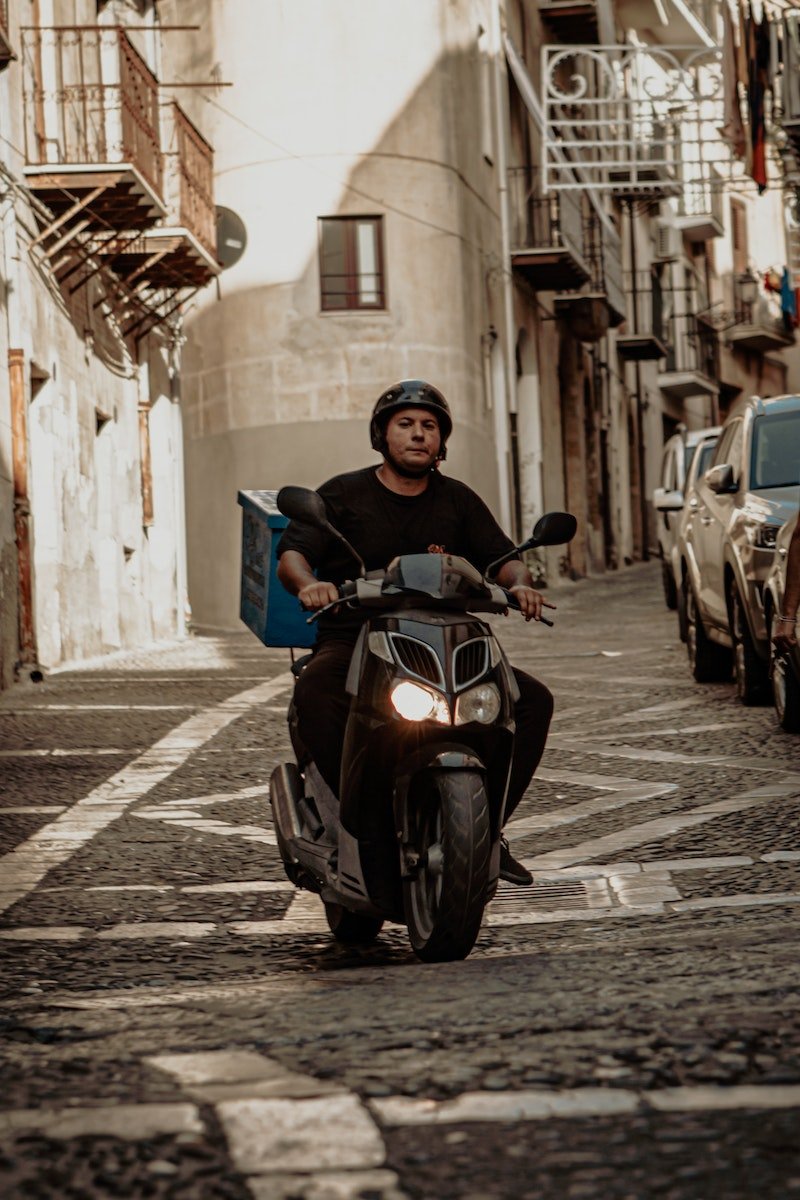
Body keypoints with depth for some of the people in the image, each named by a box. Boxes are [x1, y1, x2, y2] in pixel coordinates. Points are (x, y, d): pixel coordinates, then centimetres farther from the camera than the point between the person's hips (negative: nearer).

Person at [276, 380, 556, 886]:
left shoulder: (457, 500, 16)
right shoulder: (344, 494, 7)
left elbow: (501, 555, 9)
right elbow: (292, 553, -4)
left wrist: (520, 582, -16)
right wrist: (307, 583, -29)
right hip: (352, 638, -3)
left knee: (533, 700, -15)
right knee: (315, 694, -38)